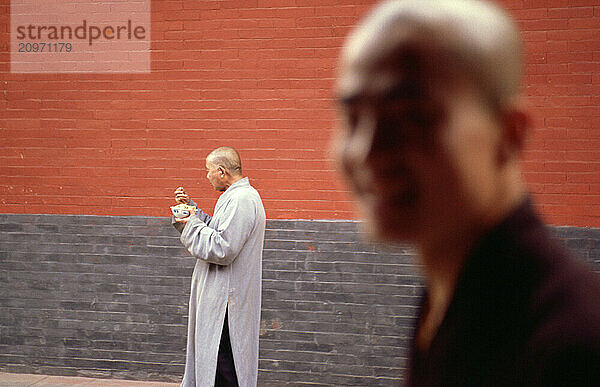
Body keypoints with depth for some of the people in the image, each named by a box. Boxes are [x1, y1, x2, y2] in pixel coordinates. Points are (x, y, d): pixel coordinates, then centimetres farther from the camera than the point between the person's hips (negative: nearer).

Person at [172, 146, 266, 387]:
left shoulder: (241, 200, -20)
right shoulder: (236, 196, 16)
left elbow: (223, 249, -25)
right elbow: (216, 231, 26)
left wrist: (191, 224, -14)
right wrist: (190, 207, 18)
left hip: (226, 300, -11)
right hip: (220, 297, 11)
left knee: (222, 367, -5)